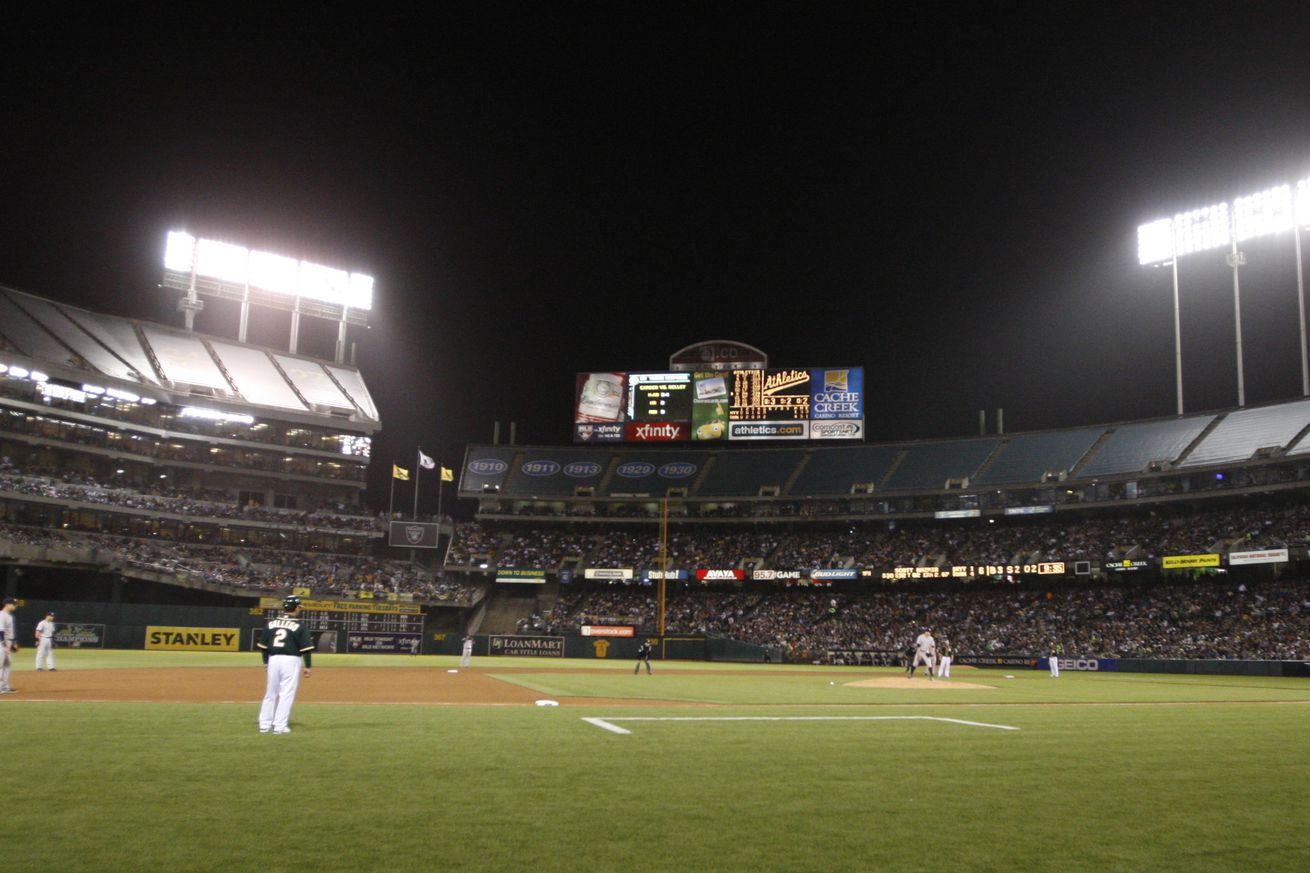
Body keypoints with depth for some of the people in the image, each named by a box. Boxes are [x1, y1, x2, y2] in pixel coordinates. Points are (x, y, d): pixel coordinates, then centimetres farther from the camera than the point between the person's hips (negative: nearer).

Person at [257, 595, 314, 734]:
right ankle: (280, 726, 1)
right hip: (291, 660, -5)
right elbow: (306, 648, -9)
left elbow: (263, 645, 10)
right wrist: (307, 666, -2)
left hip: (273, 660, 5)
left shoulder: (271, 623, 7)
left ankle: (265, 725, 19)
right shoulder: (300, 625, -6)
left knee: (270, 692, 14)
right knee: (287, 694, 1)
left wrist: (265, 662, 20)